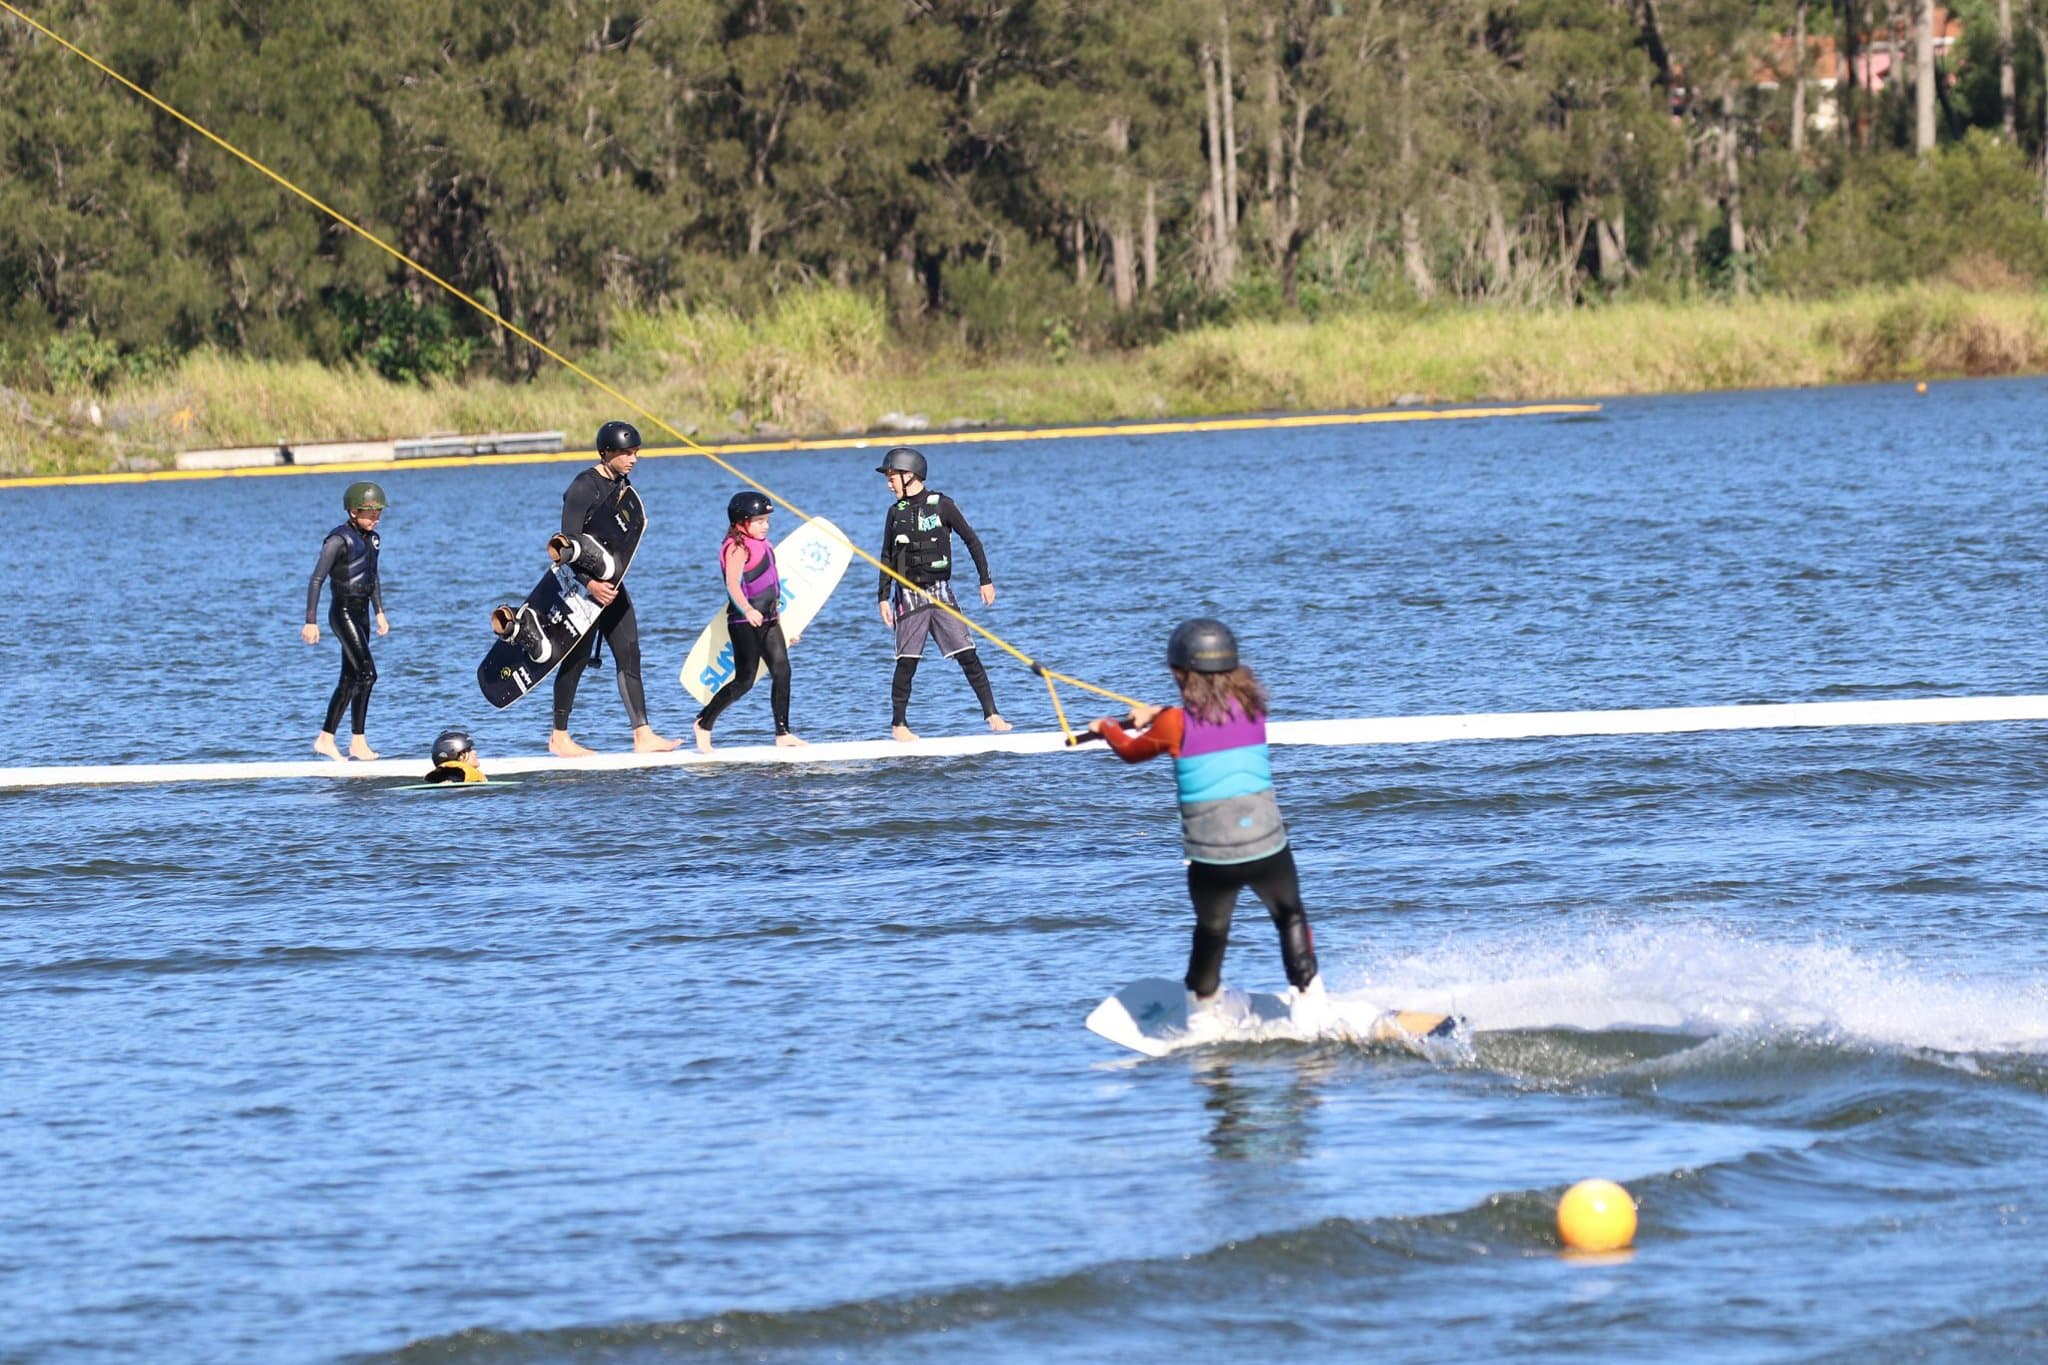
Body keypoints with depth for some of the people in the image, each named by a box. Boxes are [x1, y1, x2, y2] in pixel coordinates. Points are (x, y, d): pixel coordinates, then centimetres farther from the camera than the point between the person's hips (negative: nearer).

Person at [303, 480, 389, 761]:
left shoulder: (371, 539, 11)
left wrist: (380, 612, 20)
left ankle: (326, 739, 14)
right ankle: (358, 742, -11)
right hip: (343, 611, -9)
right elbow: (316, 580, -17)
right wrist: (310, 621, -20)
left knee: (350, 679, 9)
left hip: (361, 613, 9)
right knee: (367, 673, -14)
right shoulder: (339, 539, -15)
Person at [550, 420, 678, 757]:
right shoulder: (583, 487, -16)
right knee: (577, 659, -2)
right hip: (583, 584, -8)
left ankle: (642, 735, 2)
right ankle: (558, 737, 7)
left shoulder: (622, 484, 10)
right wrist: (589, 583, -30)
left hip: (610, 582, 8)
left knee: (629, 656, 3)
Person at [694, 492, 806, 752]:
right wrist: (748, 610, -43)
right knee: (744, 680, -7)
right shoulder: (738, 548, -12)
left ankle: (783, 733, 3)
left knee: (782, 671, 0)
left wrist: (783, 625, 27)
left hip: (768, 620, 8)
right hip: (745, 622, -8)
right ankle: (704, 723, 7)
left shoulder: (763, 546, 17)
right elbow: (732, 584, -26)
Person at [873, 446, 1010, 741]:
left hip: (941, 592, -1)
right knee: (907, 663, -2)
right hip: (909, 595, 1)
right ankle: (898, 724, 6)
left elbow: (972, 541, 4)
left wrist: (986, 580, 2)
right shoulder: (896, 513, 7)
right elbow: (887, 558, 12)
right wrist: (884, 598, 7)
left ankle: (991, 714, 0)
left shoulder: (941, 505, -1)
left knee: (968, 655, -5)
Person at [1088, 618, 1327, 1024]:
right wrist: (1158, 714, 37)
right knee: (1290, 917, 24)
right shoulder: (1251, 707, 4)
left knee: (1210, 934, 21)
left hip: (1210, 854, -1)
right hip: (1267, 845, 1)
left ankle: (1201, 1019, 32)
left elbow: (1131, 752, 15)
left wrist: (1106, 728, 37)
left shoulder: (1177, 724, -5)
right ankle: (1310, 1002, 16)